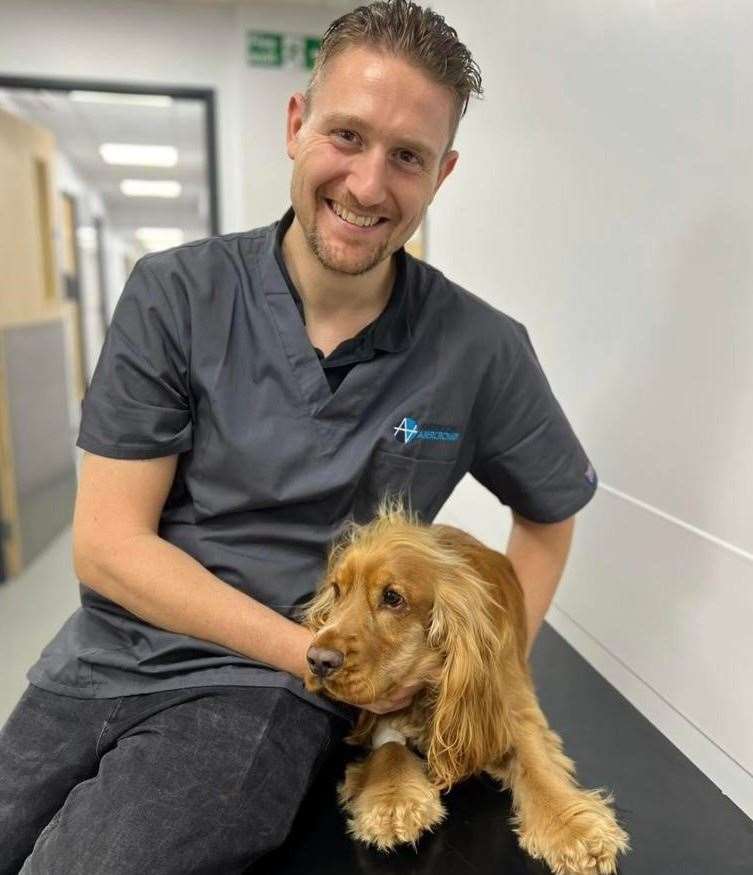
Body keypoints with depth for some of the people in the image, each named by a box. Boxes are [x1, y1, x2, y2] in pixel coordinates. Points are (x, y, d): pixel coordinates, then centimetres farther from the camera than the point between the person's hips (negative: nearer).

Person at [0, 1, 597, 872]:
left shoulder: (482, 352, -7)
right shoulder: (173, 295, -7)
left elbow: (552, 509, 11)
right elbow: (106, 544, -8)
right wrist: (314, 651, -14)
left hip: (264, 690, -1)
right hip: (103, 660, 3)